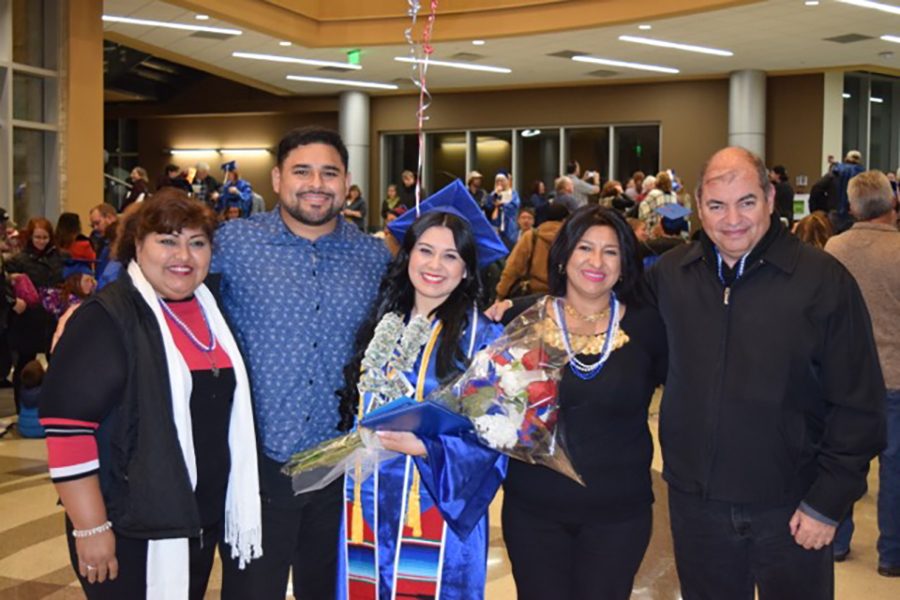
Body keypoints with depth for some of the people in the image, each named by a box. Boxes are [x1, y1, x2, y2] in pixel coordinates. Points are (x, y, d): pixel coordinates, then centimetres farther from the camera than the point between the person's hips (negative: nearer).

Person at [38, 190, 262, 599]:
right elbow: (68, 424, -19)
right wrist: (91, 528, -19)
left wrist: (232, 502, 17)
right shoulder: (107, 318, -14)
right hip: (131, 528, -7)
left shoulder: (211, 311, 8)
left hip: (203, 521, 7)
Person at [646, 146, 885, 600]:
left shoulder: (823, 279, -11)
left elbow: (858, 405, -9)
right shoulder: (669, 274, 0)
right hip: (695, 502, 3)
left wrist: (828, 502, -9)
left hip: (789, 507, -3)